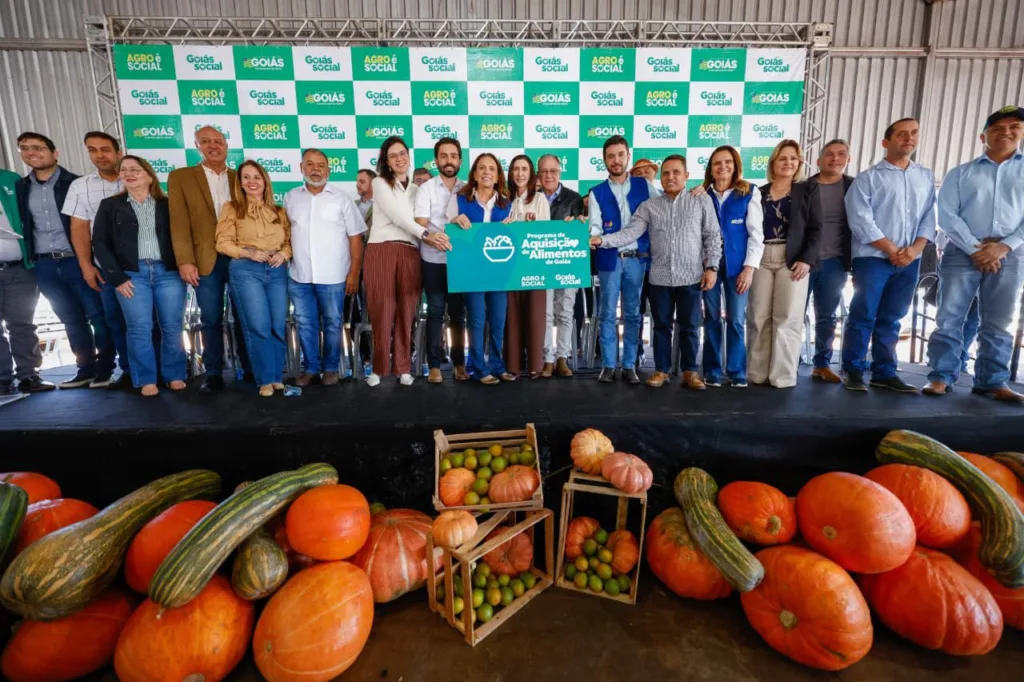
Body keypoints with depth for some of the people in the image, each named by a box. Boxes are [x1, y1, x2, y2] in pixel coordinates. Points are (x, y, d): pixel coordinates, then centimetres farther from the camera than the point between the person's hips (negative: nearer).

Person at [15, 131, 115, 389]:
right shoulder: (20, 188, 12)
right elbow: (23, 225, 15)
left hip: (76, 259, -5)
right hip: (44, 265, 5)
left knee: (97, 315, -3)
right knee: (71, 319, 10)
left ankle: (105, 368, 5)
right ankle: (86, 368, 18)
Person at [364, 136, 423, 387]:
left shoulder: (416, 189, 22)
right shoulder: (380, 183, 6)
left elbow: (421, 219, 14)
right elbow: (396, 216, -8)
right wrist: (426, 234, -19)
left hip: (410, 254, 3)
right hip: (381, 251, -3)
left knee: (406, 313, 3)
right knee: (382, 312, -2)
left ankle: (403, 367, 12)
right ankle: (379, 367, 9)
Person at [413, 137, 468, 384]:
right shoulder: (426, 189, 0)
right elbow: (420, 225, -9)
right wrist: (429, 237, -30)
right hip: (433, 261, -2)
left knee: (458, 312, 8)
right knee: (435, 312, 1)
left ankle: (459, 362, 18)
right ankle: (434, 364, 9)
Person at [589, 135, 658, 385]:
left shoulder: (644, 185, 8)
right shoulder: (597, 192, 6)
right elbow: (595, 227, -4)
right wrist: (592, 237, -23)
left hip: (637, 258, 1)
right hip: (609, 259, 0)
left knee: (633, 313, 6)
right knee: (607, 313, 2)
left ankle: (630, 366, 14)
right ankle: (608, 365, 11)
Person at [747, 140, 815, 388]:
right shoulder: (759, 193, 13)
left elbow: (815, 228, 1)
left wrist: (807, 260, -11)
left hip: (792, 260, -2)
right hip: (761, 258, 2)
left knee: (787, 318, -3)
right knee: (758, 317, 0)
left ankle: (783, 375, 2)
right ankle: (758, 372, 6)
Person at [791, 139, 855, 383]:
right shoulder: (803, 188, 0)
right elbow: (796, 225, -7)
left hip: (835, 262, 2)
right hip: (805, 259, -2)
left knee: (827, 316, 9)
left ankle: (822, 365, 17)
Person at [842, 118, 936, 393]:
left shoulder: (926, 177, 14)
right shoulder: (868, 178, 0)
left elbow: (929, 217, 10)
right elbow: (861, 220, -9)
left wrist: (915, 249, -6)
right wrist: (892, 250, -11)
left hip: (909, 260, 5)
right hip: (873, 258, -4)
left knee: (891, 319, 9)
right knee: (863, 316, -5)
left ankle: (884, 372, 15)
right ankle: (853, 371, 4)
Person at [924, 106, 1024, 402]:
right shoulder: (960, 173, 11)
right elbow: (947, 215, -1)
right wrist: (975, 248, -12)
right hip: (963, 252, -1)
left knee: (998, 322, 4)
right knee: (949, 318, -5)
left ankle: (992, 381, 10)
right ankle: (941, 376, 1)